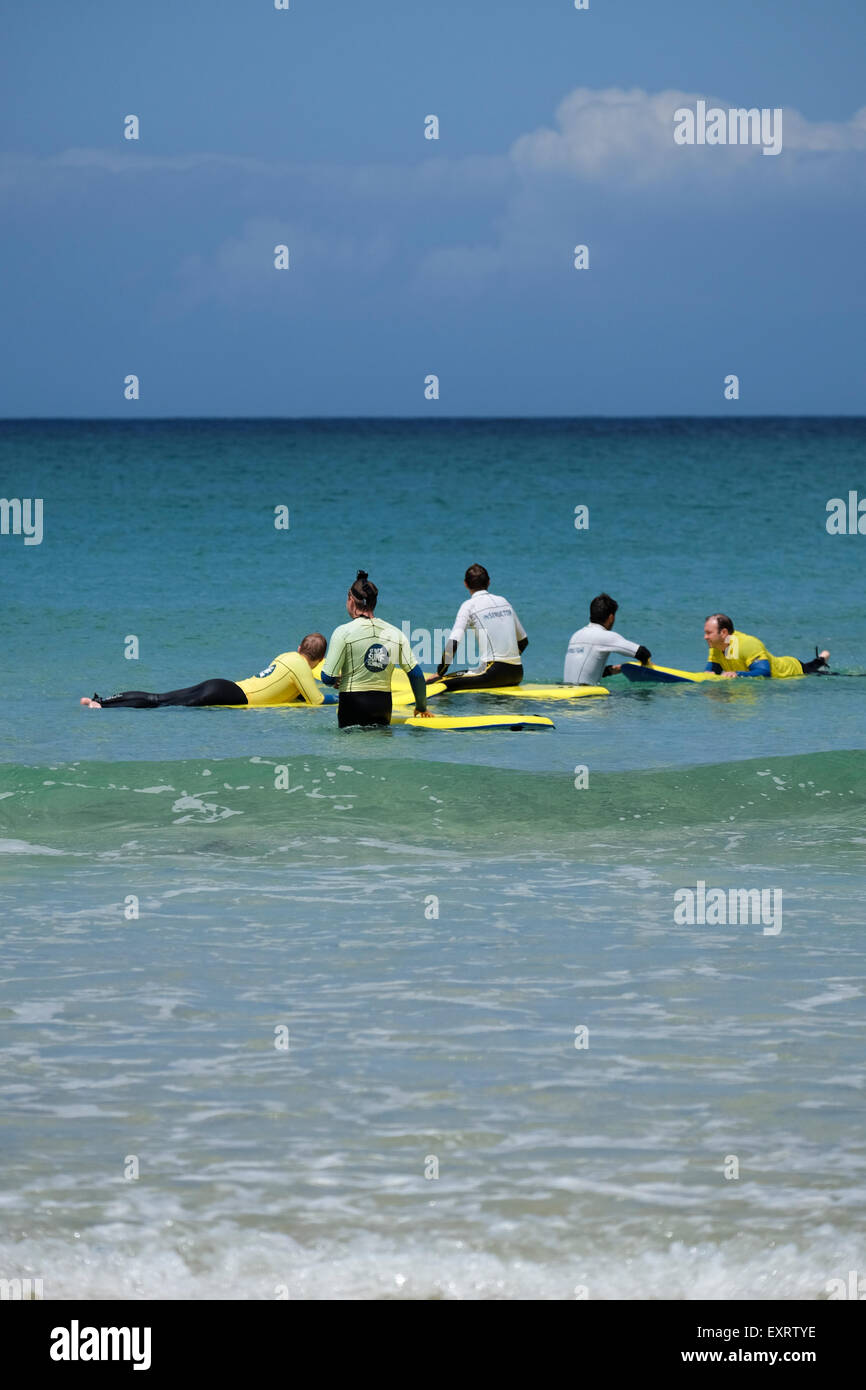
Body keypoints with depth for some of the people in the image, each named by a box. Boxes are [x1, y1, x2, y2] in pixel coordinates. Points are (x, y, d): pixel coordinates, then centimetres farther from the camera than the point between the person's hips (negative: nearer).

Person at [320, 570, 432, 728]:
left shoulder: (343, 632, -8)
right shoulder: (395, 633, 4)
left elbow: (328, 678, -9)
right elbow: (416, 674, 5)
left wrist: (337, 681, 15)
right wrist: (421, 707, 18)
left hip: (353, 704, -4)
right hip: (384, 704, 4)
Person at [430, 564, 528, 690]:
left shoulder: (469, 605, -1)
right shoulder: (503, 601, 18)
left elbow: (452, 644, -9)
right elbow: (523, 641, 25)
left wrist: (439, 674, 1)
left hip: (494, 672, -6)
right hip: (517, 674, 6)